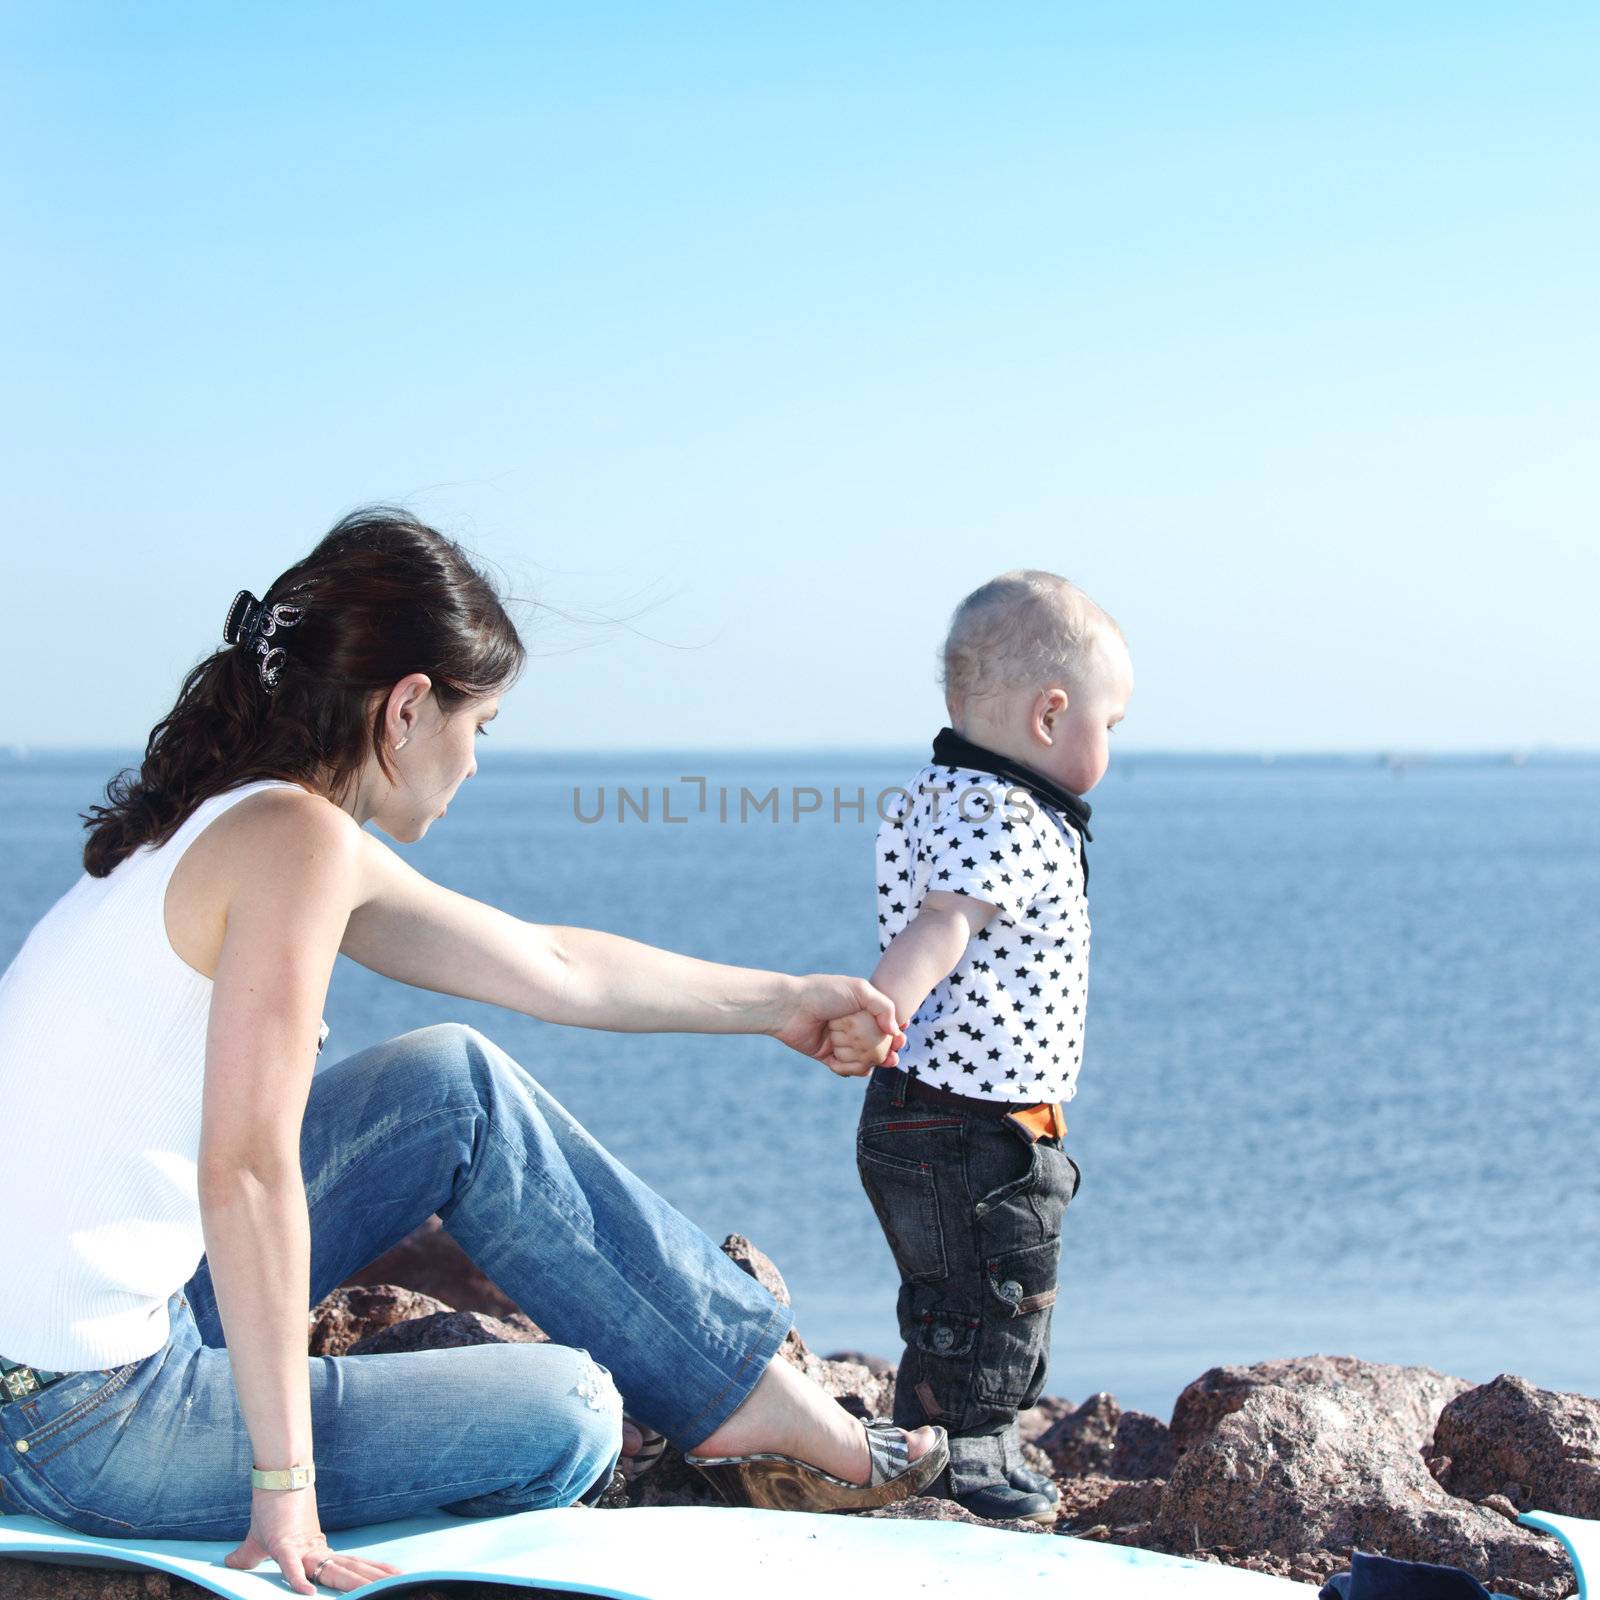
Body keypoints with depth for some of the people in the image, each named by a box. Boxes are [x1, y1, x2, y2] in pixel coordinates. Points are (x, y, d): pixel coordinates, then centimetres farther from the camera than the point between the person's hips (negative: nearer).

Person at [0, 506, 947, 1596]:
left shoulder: (236, 823, 10)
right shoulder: (295, 840, -18)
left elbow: (552, 967, 21)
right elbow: (245, 1175, -26)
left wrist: (777, 1001, 32)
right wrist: (285, 1490, -22)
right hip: (89, 1424, -9)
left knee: (463, 1087, 13)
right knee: (571, 1416, -1)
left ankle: (759, 1393, 20)